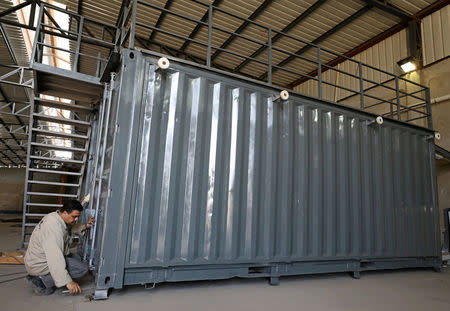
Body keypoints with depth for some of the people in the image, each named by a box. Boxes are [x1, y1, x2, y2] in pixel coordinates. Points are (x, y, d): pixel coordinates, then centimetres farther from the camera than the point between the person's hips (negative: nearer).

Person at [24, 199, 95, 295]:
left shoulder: (56, 217, 1)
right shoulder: (53, 226, -29)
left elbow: (71, 228, 24)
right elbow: (55, 258, -35)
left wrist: (84, 227, 4)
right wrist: (68, 282, -35)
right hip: (40, 265, -10)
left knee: (76, 258, 19)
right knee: (82, 268, -16)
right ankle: (42, 281, -10)